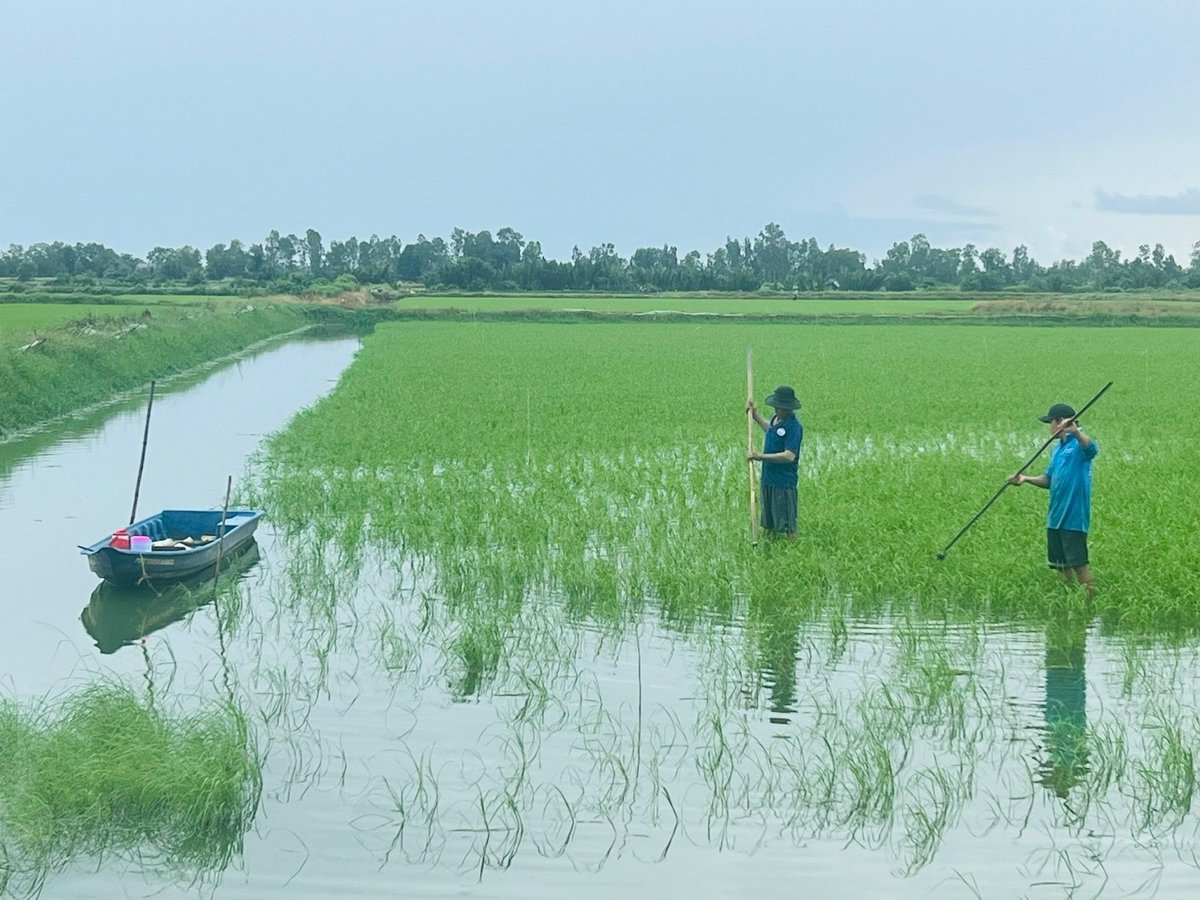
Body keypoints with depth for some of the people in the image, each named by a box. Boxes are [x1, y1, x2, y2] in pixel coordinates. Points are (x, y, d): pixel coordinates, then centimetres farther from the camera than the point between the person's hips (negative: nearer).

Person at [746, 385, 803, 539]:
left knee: (787, 523, 4)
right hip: (769, 477, 8)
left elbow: (789, 456, -28)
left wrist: (761, 456, -27)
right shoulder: (776, 419, 4)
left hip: (784, 481, -8)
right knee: (770, 523, 19)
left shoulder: (793, 426, -21)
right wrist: (755, 414, 27)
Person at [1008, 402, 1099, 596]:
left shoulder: (1078, 444, -10)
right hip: (1055, 516, 9)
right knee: (1060, 563, 13)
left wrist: (1076, 432, -53)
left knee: (1078, 562, -10)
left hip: (1073, 517, -9)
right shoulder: (1057, 449, 16)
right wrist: (1027, 479, 5)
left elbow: (1092, 449, -35)